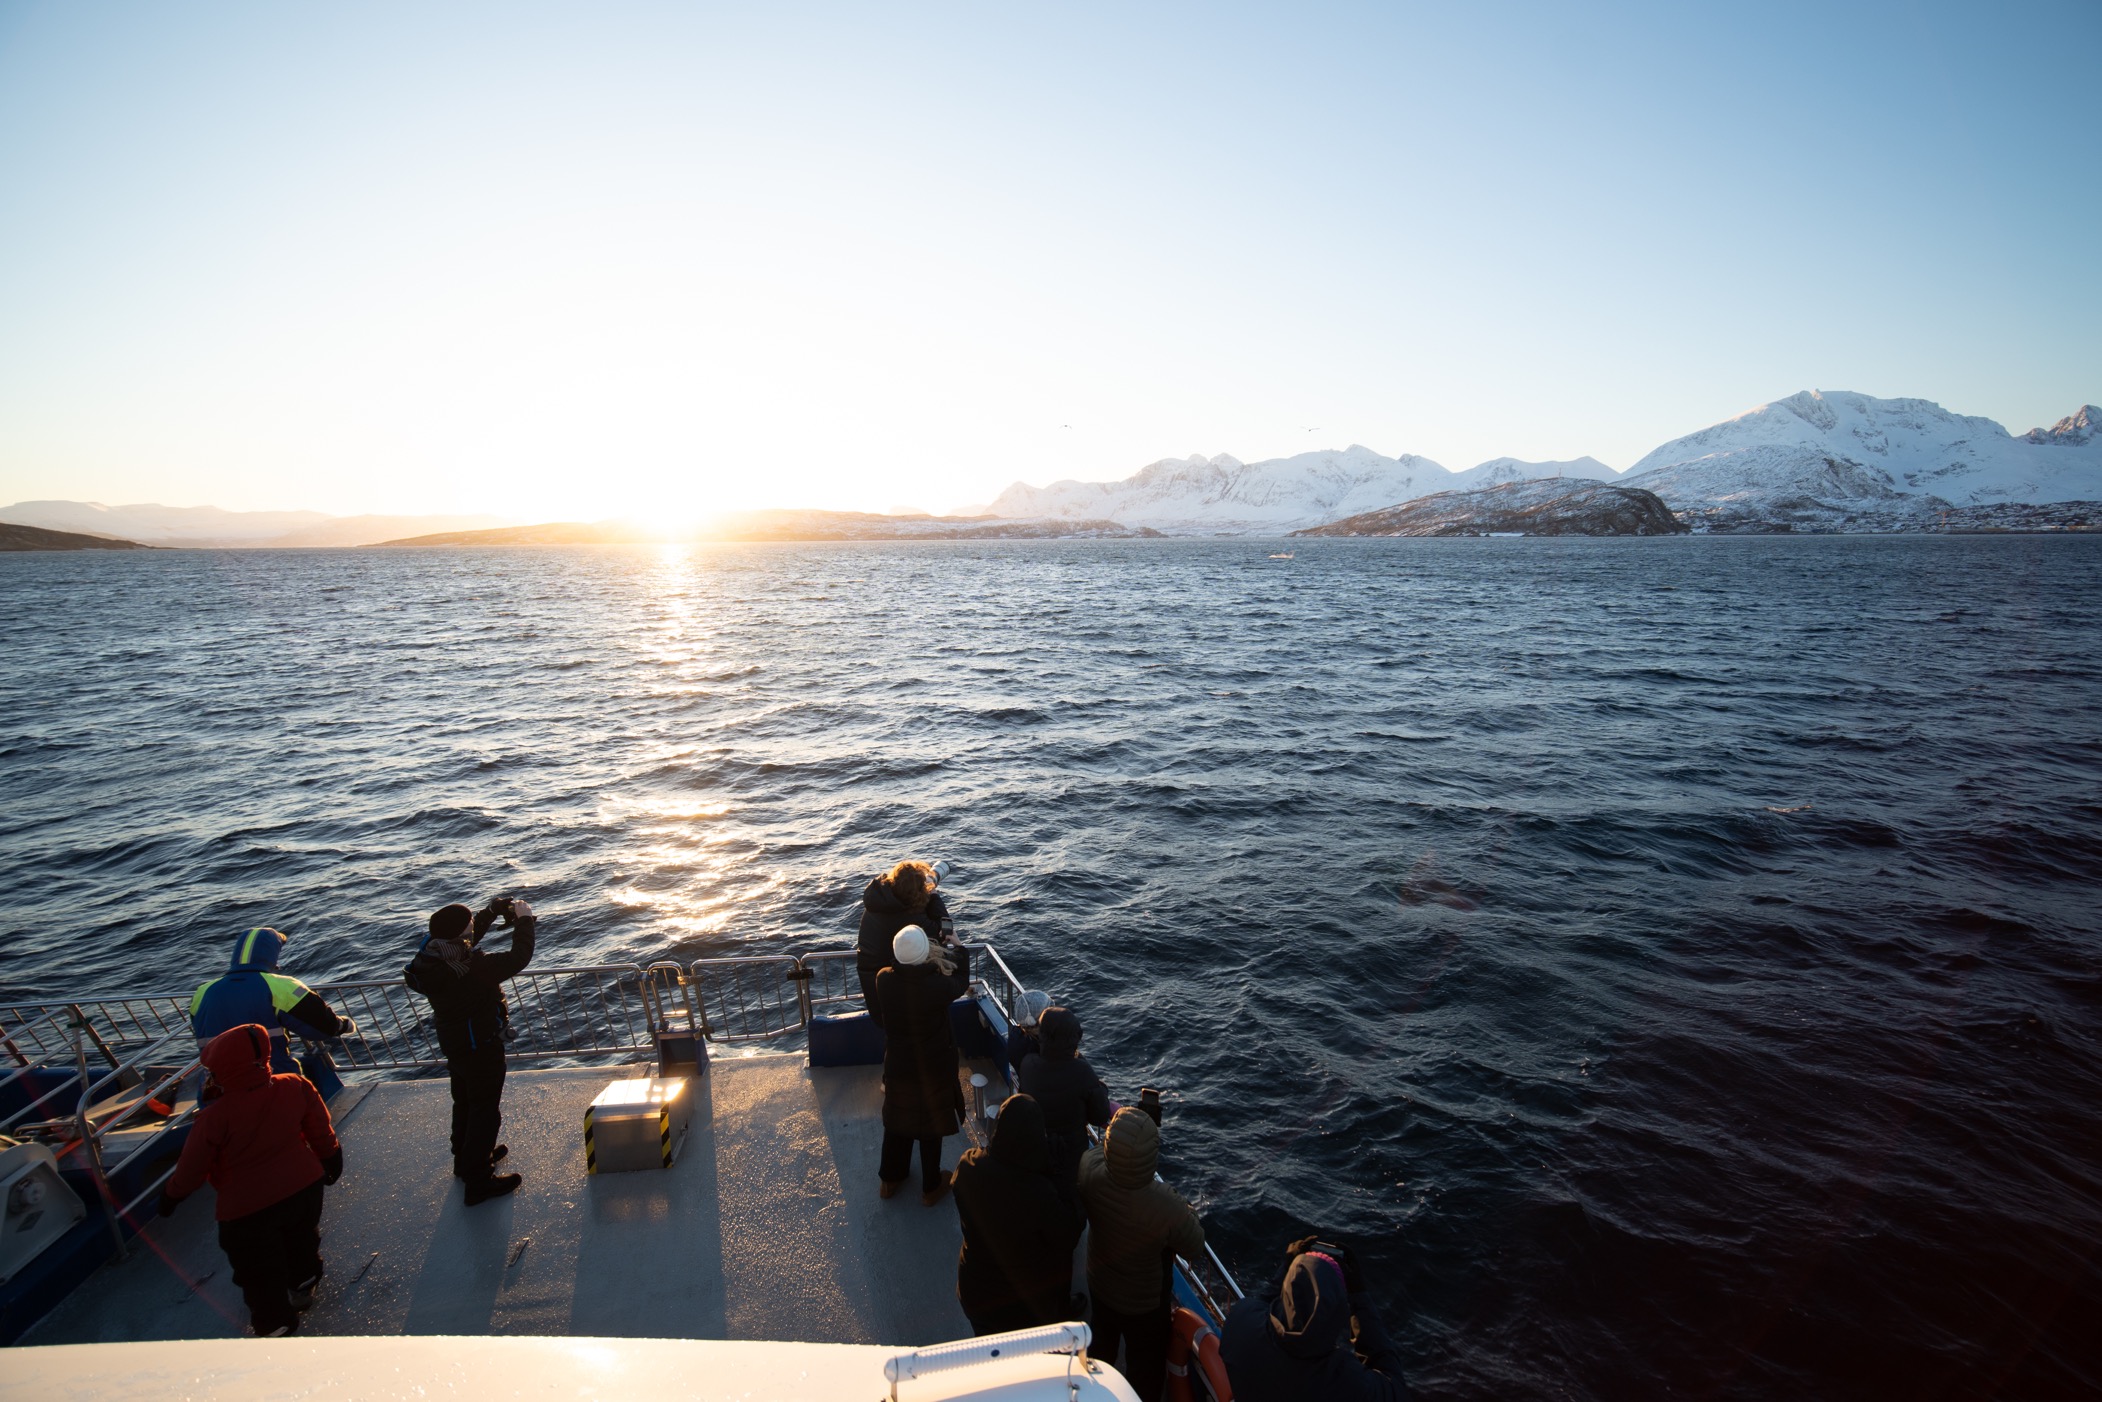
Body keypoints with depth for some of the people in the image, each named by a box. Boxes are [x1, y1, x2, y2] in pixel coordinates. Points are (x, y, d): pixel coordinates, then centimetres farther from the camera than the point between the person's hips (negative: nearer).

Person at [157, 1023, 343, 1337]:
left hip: (247, 1208, -4)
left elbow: (193, 1168, -14)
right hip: (304, 1189, 5)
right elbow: (321, 1132, -1)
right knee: (300, 1241, 31)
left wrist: (172, 1195, 8)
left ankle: (275, 1327, 33)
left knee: (259, 1274, 18)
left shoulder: (214, 1117, -28)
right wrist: (330, 1158, 18)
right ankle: (303, 1287, 55)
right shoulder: (296, 1088, -15)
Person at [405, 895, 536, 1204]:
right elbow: (518, 958, -28)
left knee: (465, 1103, 27)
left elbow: (464, 936, 8)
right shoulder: (474, 968, -35)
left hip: (454, 1043, 8)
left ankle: (466, 1158, 47)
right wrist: (523, 920, -15)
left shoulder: (430, 956, -11)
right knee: (486, 1111, 7)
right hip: (481, 1048, -8)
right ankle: (479, 1181, 16)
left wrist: (492, 910, 5)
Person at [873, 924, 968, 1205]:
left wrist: (927, 960, -5)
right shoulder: (937, 986, -32)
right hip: (933, 1070, -3)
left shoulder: (883, 980, -22)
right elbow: (962, 982, -9)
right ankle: (931, 1187, 40)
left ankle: (890, 1179, 47)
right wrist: (954, 952, 6)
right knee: (931, 1127, 20)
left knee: (896, 1121, 26)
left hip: (897, 1067, 3)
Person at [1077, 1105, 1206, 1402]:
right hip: (1142, 1305, -5)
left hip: (1098, 1285, 5)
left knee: (1101, 1345, 35)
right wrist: (1187, 1210, -6)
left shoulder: (1089, 1167, -33)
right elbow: (1194, 1246, -22)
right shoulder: (1168, 1209, -44)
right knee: (1145, 1369, 24)